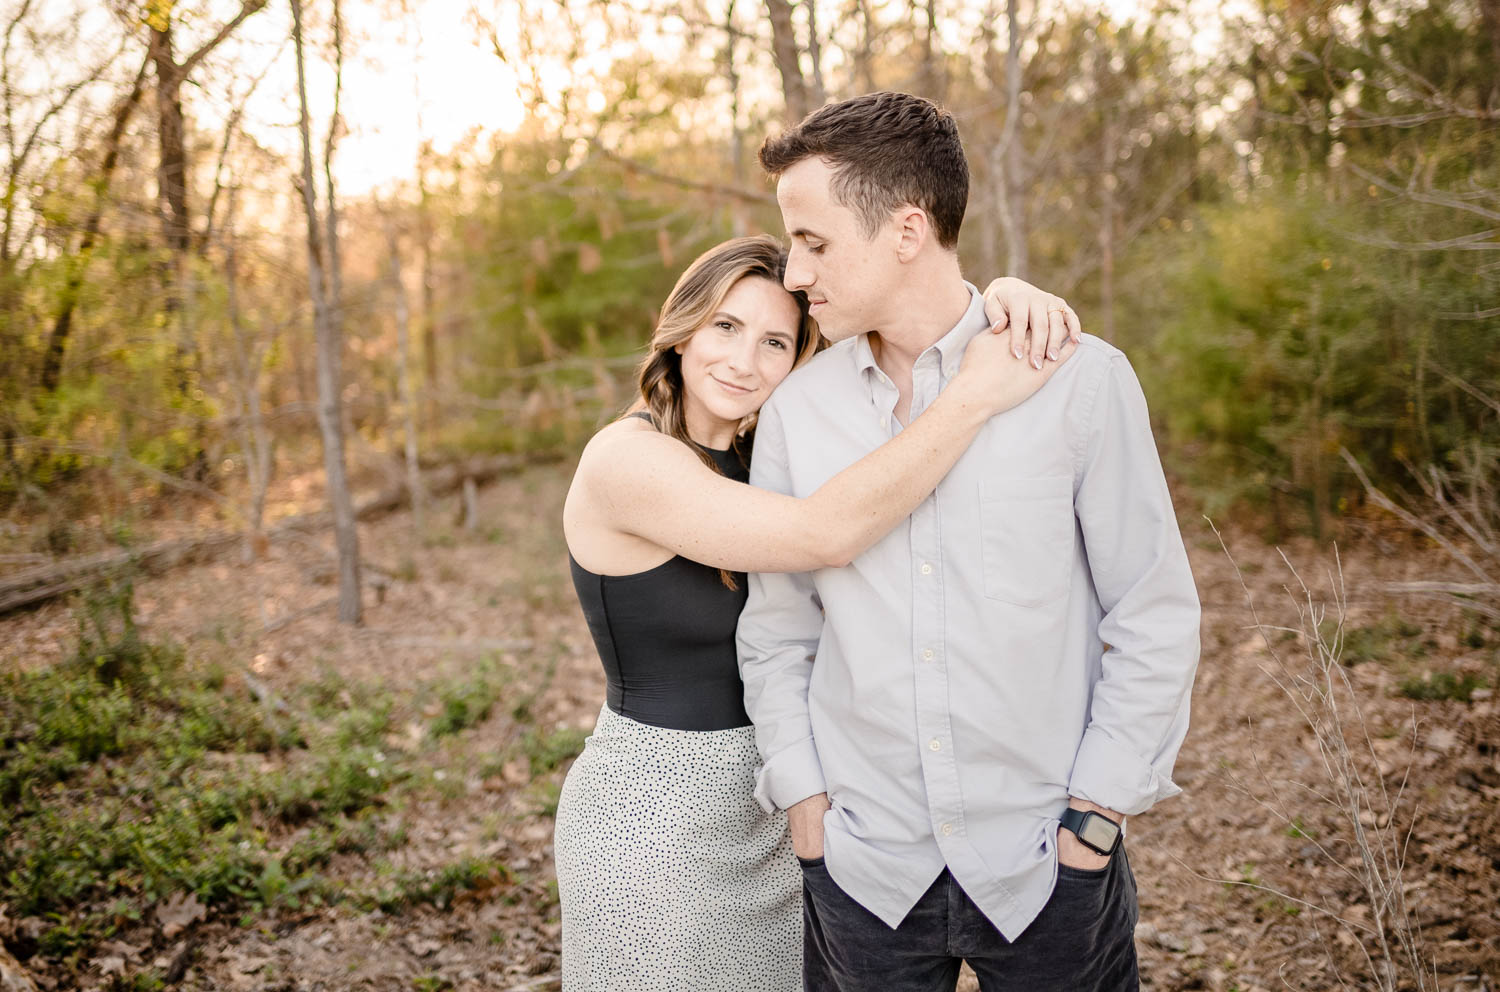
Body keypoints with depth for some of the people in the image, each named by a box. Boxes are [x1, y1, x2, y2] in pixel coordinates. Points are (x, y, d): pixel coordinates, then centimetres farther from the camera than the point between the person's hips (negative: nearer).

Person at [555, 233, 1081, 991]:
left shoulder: (759, 451, 3)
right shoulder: (624, 459, -20)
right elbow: (825, 535, -31)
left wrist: (999, 297, -18)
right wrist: (978, 394, -29)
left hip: (767, 803, 8)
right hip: (656, 812, -7)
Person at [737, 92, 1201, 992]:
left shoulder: (1081, 381, -8)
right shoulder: (795, 408, 0)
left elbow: (1157, 620, -4)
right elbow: (776, 633, 6)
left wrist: (1094, 816, -7)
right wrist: (806, 804, -1)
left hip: (1045, 860, -2)